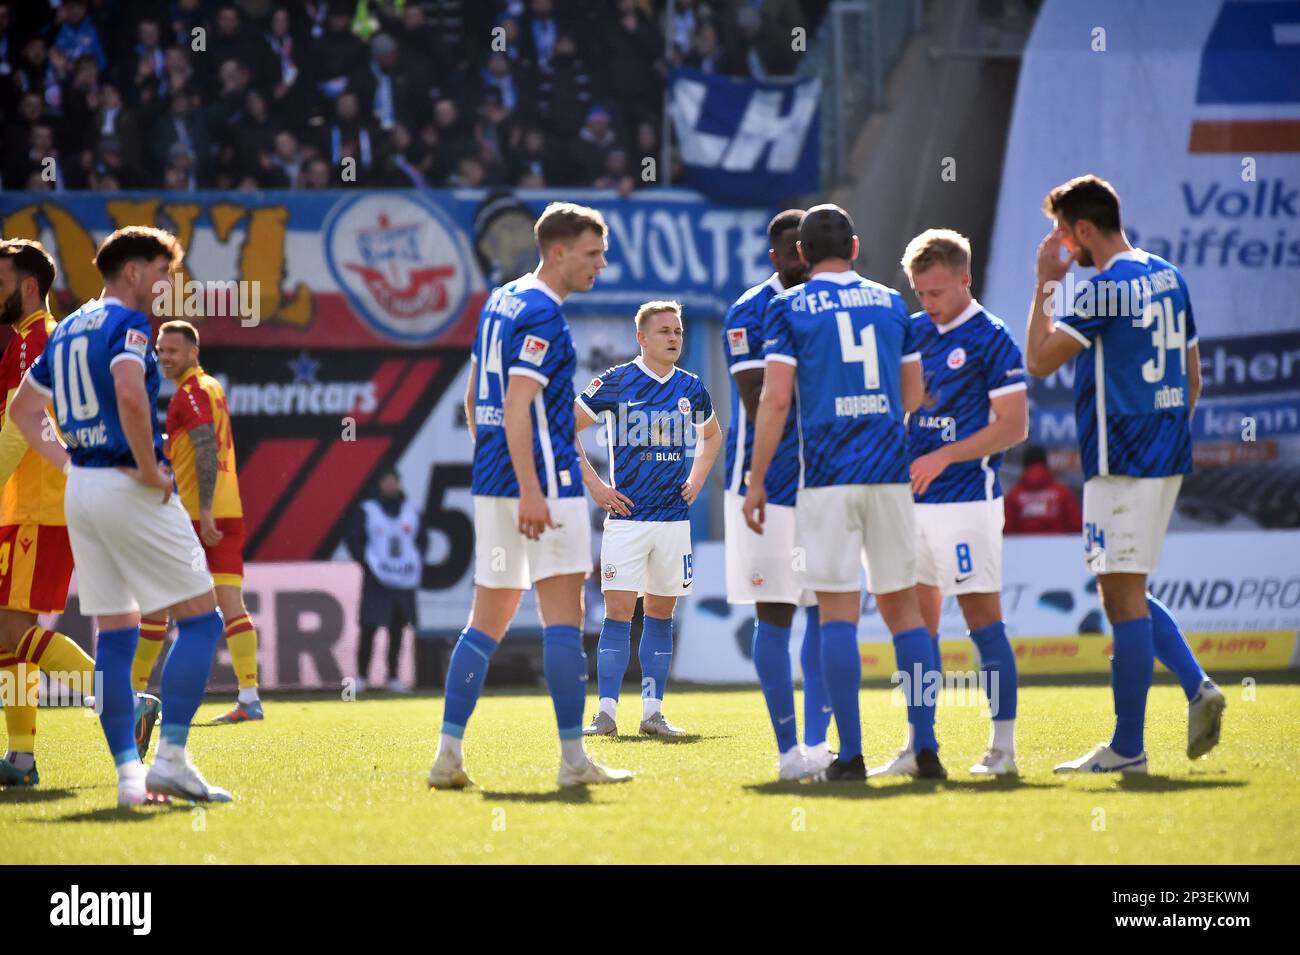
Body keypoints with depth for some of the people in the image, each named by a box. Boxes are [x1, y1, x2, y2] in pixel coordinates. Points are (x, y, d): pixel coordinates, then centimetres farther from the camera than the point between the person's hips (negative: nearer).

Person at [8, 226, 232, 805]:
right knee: (201, 619, -1)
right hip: (128, 490, -8)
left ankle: (128, 773, 5)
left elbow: (22, 408, 26)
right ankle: (171, 758, -10)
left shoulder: (67, 330, 17)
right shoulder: (126, 323, -10)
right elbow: (129, 394, -28)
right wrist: (150, 469, -19)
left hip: (81, 491, 8)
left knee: (115, 634, 9)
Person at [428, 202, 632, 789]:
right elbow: (517, 406, -21)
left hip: (492, 479, 9)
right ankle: (573, 759, -8)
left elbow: (475, 399, 22)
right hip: (544, 481, -9)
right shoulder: (543, 315, -13)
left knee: (488, 621, 11)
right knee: (563, 618, -7)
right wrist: (530, 491, -25)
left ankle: (448, 753, 6)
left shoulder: (500, 302, 16)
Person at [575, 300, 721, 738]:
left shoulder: (691, 389, 8)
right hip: (626, 517, -4)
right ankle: (606, 711, -8)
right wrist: (593, 484, -4)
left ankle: (653, 711, 10)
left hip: (674, 517, 4)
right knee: (618, 611, -9)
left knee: (661, 612, 6)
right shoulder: (614, 383, -5)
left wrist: (697, 478, 13)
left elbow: (711, 435, 28)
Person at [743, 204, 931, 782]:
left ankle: (850, 756, -5)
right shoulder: (892, 303, 12)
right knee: (902, 605, 9)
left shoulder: (790, 308, 1)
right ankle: (927, 749, 4)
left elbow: (776, 398, -6)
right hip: (891, 472, 3)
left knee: (837, 612, -3)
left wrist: (756, 481, -2)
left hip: (827, 474, -3)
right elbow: (914, 398, 16)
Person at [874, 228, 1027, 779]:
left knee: (983, 619, -6)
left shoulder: (990, 339, -7)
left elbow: (1014, 426, -10)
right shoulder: (914, 332, 12)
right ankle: (919, 745, 12)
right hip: (912, 500, 7)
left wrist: (941, 458, -15)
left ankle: (1003, 747, -3)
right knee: (917, 621, 8)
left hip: (967, 498, -7)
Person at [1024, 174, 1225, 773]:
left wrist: (1046, 284, -7)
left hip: (1121, 464, -9)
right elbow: (1193, 377, 19)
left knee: (1122, 596, -4)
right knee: (1126, 594, 17)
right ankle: (1197, 686, 1)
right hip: (1166, 457, 9)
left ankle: (1127, 747, -1)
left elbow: (1039, 360, -14)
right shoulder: (1169, 278, 13)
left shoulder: (1105, 288, -15)